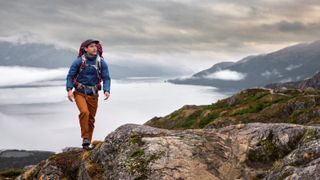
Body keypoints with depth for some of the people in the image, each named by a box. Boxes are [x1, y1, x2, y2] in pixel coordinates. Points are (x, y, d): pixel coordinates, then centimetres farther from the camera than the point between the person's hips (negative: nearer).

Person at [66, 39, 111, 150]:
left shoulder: (101, 62, -6)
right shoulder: (78, 61, -11)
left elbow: (106, 78, -6)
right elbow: (70, 76, -6)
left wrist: (107, 91, -23)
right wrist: (69, 90, -21)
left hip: (93, 94, 3)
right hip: (80, 93, -3)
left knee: (91, 119, 7)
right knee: (84, 112, -27)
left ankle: (87, 144, 20)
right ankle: (85, 139, -18)